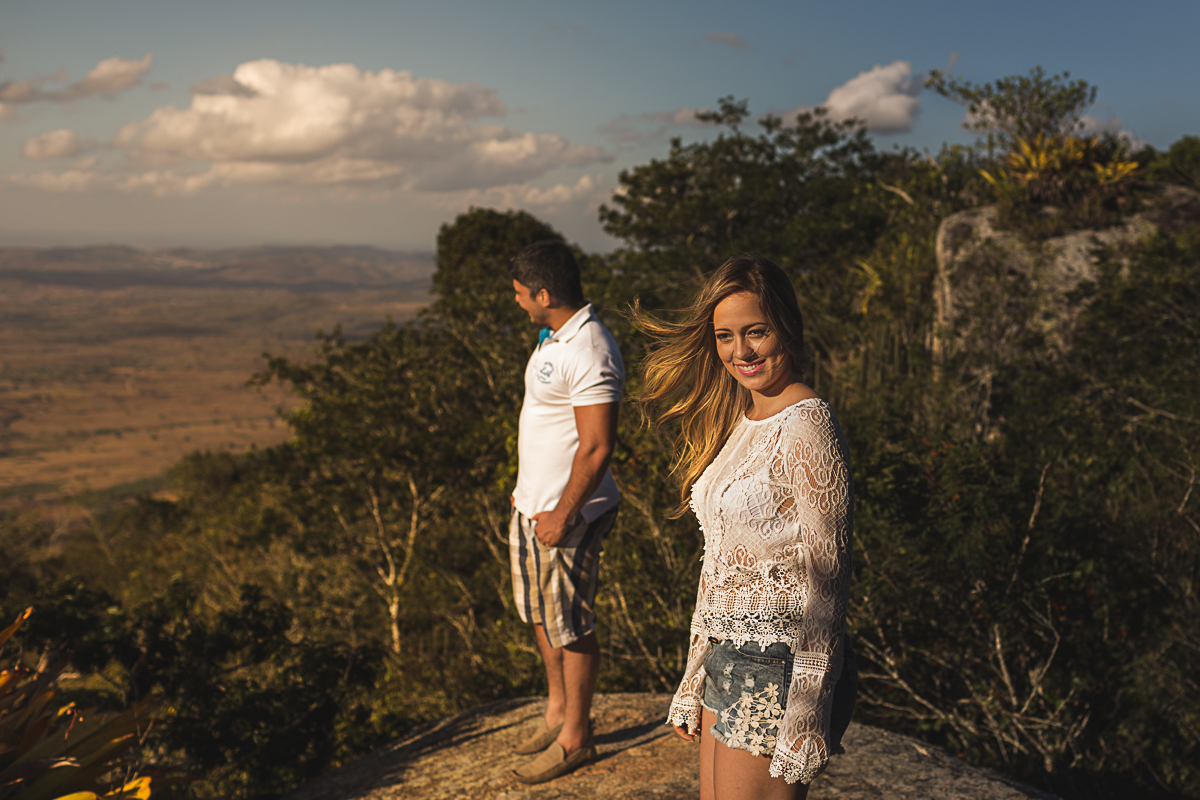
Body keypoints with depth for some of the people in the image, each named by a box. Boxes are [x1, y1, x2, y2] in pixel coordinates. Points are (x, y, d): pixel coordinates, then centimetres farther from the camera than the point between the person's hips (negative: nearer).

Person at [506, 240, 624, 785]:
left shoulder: (590, 355, -24)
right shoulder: (556, 336, 8)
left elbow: (596, 447, -25)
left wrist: (562, 515, -20)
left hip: (566, 513, -10)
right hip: (532, 501, 10)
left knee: (570, 625, 3)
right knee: (538, 612, 20)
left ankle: (576, 737, 19)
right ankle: (558, 709, 37)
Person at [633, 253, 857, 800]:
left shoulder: (806, 426, -16)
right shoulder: (740, 421, 10)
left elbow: (825, 574, -18)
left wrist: (805, 712, -18)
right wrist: (695, 676, 16)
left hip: (777, 667, -8)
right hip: (729, 660, 8)